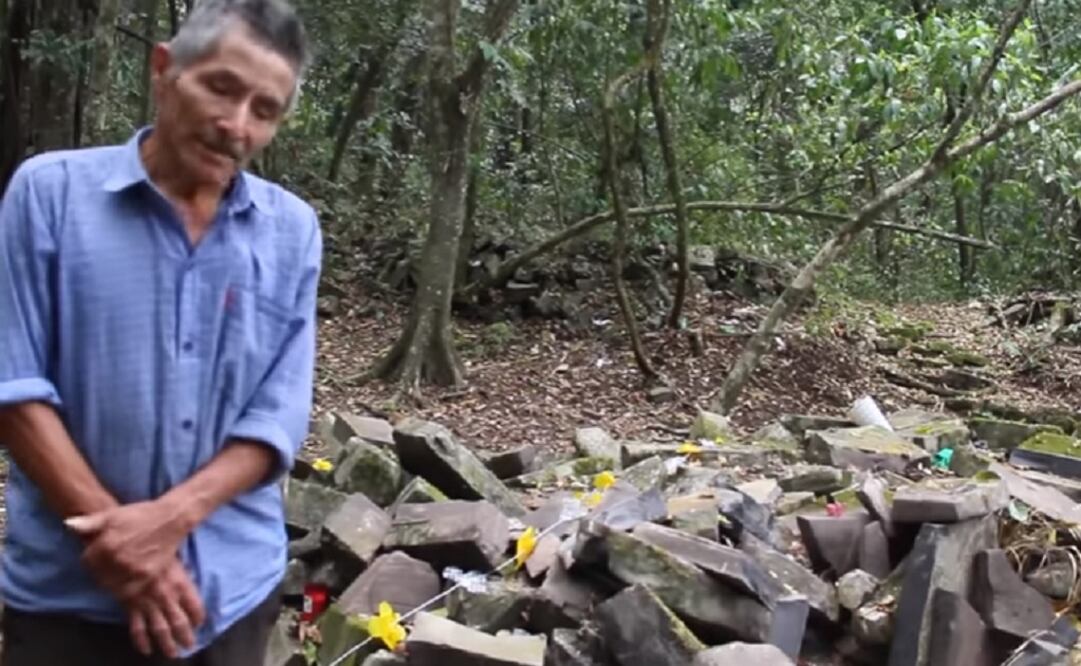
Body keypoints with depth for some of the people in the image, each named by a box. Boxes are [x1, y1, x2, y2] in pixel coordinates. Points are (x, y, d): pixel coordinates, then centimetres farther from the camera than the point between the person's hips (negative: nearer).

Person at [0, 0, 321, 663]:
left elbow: (280, 418, -4)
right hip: (68, 589, -2)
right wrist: (121, 537, -15)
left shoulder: (294, 230, -1)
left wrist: (170, 517, -17)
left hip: (232, 586, 2)